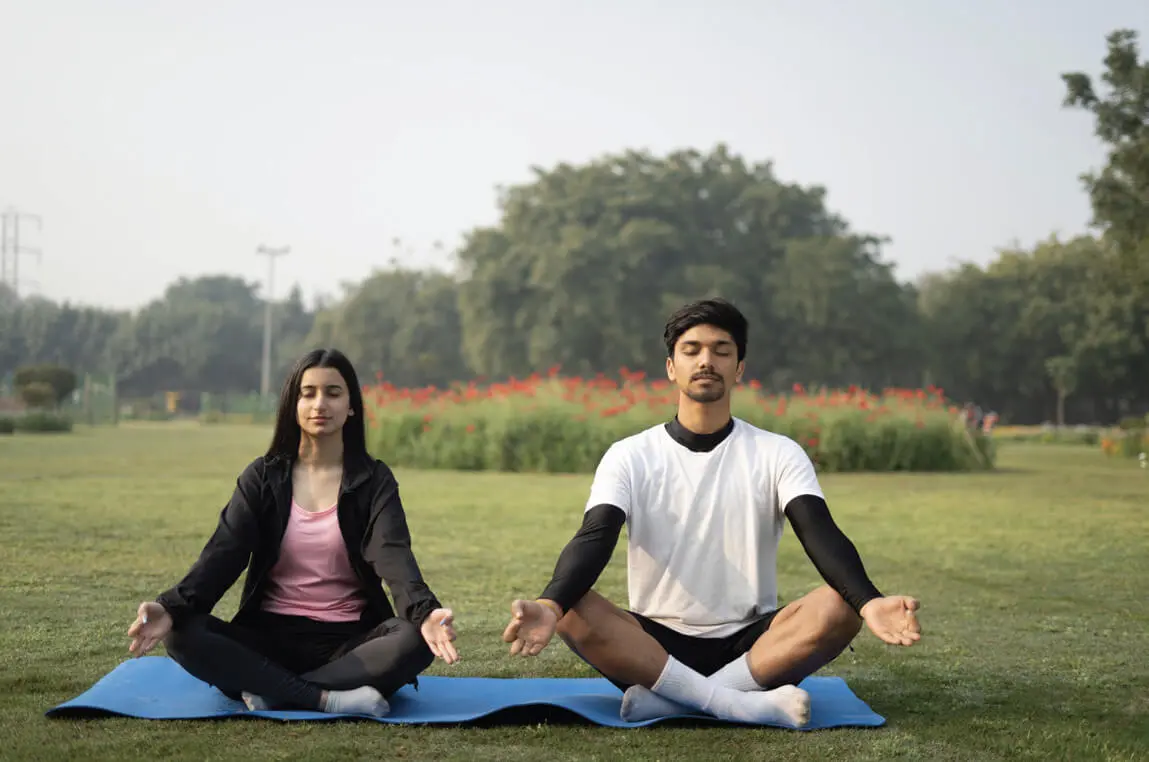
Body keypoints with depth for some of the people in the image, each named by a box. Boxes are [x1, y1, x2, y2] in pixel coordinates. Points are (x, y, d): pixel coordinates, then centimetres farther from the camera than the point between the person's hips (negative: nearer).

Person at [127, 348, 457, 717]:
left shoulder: (374, 480, 1)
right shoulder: (262, 477, 5)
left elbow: (393, 554, -16)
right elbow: (224, 552, -7)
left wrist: (425, 613, -39)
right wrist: (172, 606, -28)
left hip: (348, 640, -1)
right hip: (270, 635, 1)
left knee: (416, 640, -33)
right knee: (181, 634, -26)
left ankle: (274, 691, -25)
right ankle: (327, 699, -30)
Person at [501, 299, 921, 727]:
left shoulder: (778, 454, 2)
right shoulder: (629, 456, 1)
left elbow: (821, 534, -14)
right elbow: (594, 539, -14)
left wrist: (869, 601, -36)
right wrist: (550, 604, -37)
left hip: (750, 646, 0)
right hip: (658, 642, 0)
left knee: (840, 608, -28)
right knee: (574, 613, -30)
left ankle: (669, 699, -29)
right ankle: (746, 704, -32)